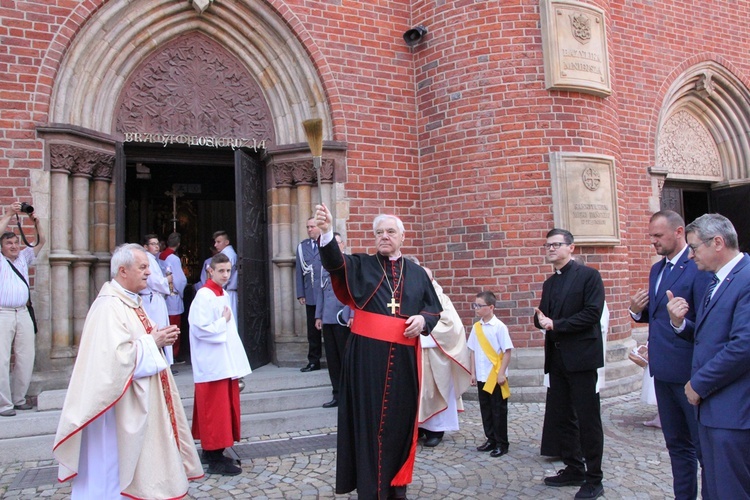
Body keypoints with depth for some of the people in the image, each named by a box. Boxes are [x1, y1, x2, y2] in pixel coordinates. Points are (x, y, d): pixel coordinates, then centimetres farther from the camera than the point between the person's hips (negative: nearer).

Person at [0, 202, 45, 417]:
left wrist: (35, 221, 3)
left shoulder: (23, 258, 17)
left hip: (23, 313, 5)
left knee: (26, 358, 4)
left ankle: (18, 398, 15)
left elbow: (41, 241, 17)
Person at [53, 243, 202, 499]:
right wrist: (153, 342, -18)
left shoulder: (132, 302, 12)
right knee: (119, 460, 1)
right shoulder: (109, 306, -19)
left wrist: (159, 338, 2)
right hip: (123, 407, -10)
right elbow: (116, 354, -29)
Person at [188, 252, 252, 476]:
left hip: (226, 363, 9)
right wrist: (223, 321, -11)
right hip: (212, 364, -9)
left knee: (225, 407, 14)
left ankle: (213, 450, 25)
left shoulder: (224, 294, 12)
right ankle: (215, 460, 5)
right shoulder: (204, 296, -15)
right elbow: (200, 329, -22)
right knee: (214, 410, -3)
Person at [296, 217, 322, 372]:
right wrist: (300, 294, 4)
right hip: (310, 295, 3)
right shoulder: (302, 246, 10)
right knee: (313, 330, 8)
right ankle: (313, 361, 17)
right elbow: (299, 271, 9)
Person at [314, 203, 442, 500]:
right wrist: (326, 232, -35)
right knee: (368, 420, 2)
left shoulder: (417, 273, 12)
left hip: (403, 357, 2)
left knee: (400, 420, 9)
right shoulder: (360, 265, 4)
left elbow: (434, 308, 16)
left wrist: (423, 320, -8)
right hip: (367, 355, -2)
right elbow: (334, 261, -16)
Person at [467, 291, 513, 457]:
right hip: (482, 376, 6)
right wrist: (473, 373, 9)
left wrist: (502, 373, -14)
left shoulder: (499, 327, -12)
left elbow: (507, 351, -11)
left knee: (499, 410, 4)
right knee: (485, 409, 13)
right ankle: (491, 439, 26)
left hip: (496, 376, -6)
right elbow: (473, 351, 10)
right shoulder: (476, 327, 5)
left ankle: (502, 443, 15)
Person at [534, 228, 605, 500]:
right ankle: (574, 469, 27)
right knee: (562, 417, 13)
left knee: (588, 419, 1)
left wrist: (555, 324, -17)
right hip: (557, 358, 7)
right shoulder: (549, 283, 16)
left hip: (581, 357, -7)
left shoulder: (588, 275, -6)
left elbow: (592, 314, -16)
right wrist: (541, 319, -10)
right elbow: (542, 317, 14)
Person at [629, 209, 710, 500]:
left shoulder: (698, 267, -15)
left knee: (705, 446, 5)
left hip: (690, 373, -8)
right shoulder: (656, 270, 13)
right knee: (677, 444, 19)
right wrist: (637, 310, -3)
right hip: (664, 372, 9)